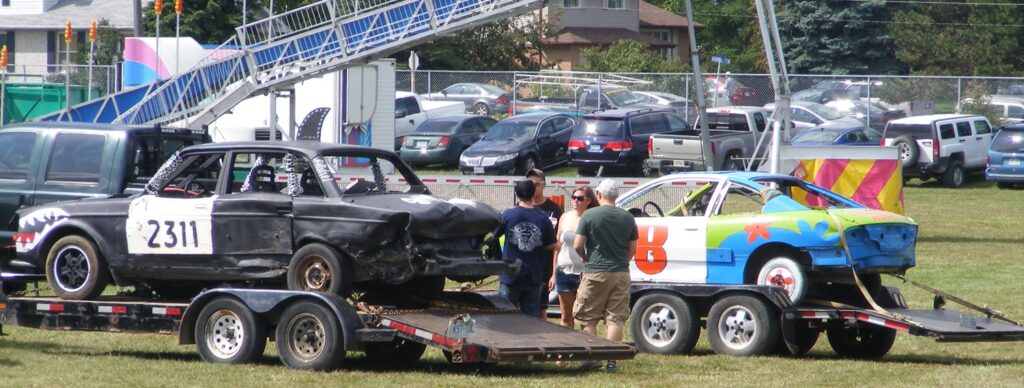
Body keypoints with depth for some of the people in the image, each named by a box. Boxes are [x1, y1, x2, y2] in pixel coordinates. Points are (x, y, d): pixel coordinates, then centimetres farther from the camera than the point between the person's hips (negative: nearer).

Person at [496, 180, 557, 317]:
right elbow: (552, 246, 4)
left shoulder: (507, 215, -9)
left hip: (511, 276, -1)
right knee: (531, 319, 7)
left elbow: (493, 236, 3)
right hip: (534, 278, 1)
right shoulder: (543, 220, -5)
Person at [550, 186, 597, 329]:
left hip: (584, 273, -5)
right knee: (566, 317, 10)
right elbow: (558, 247, 13)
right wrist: (554, 274, 11)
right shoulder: (565, 217, 8)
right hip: (565, 272, 5)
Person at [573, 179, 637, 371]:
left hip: (595, 272, -3)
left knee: (588, 318, 7)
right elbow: (632, 249, 10)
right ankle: (611, 360, -1)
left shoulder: (589, 215, -6)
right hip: (621, 273, 3)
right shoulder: (627, 218, 4)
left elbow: (577, 246, -6)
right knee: (616, 318, 3)